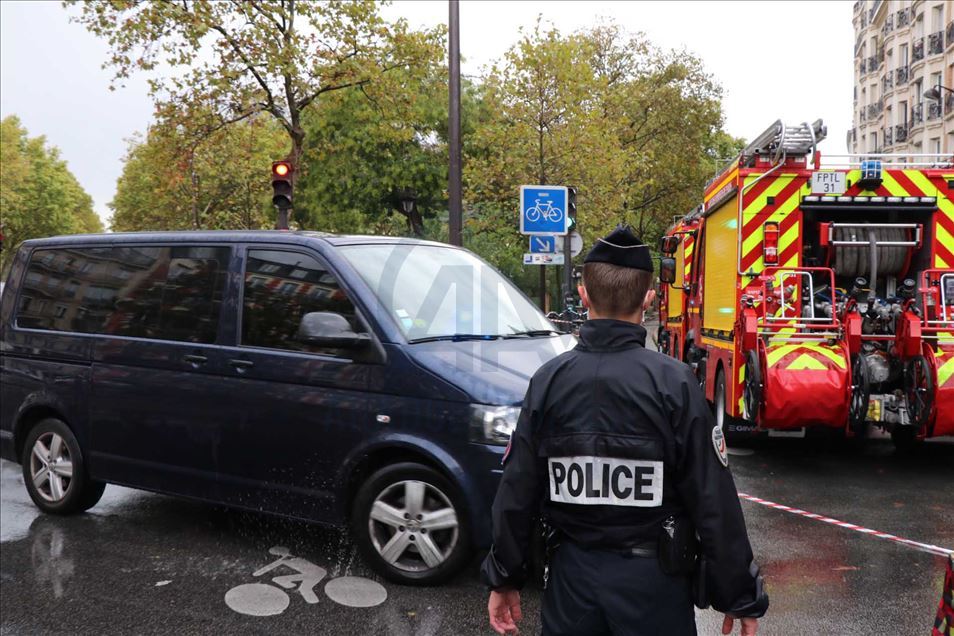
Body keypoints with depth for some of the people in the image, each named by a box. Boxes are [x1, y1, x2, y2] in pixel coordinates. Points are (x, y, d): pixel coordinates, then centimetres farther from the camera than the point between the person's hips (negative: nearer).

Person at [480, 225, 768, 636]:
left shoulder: (549, 380, -6)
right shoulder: (673, 383, -14)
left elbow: (517, 492, -2)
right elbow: (714, 503, -12)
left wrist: (504, 578, 9)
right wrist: (740, 596, -2)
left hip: (573, 571, 2)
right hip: (651, 576, -2)